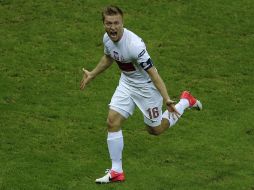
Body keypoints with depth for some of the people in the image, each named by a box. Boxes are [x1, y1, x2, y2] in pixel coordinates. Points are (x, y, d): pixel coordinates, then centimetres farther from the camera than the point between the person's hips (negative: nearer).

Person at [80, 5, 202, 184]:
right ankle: (116, 171, 4)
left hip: (146, 86, -6)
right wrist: (92, 75, 26)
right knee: (113, 121, -6)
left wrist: (167, 100, -35)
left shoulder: (134, 44, -35)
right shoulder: (107, 38, -10)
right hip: (126, 83, 6)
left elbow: (152, 72, -31)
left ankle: (185, 102, 32)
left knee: (155, 129, 11)